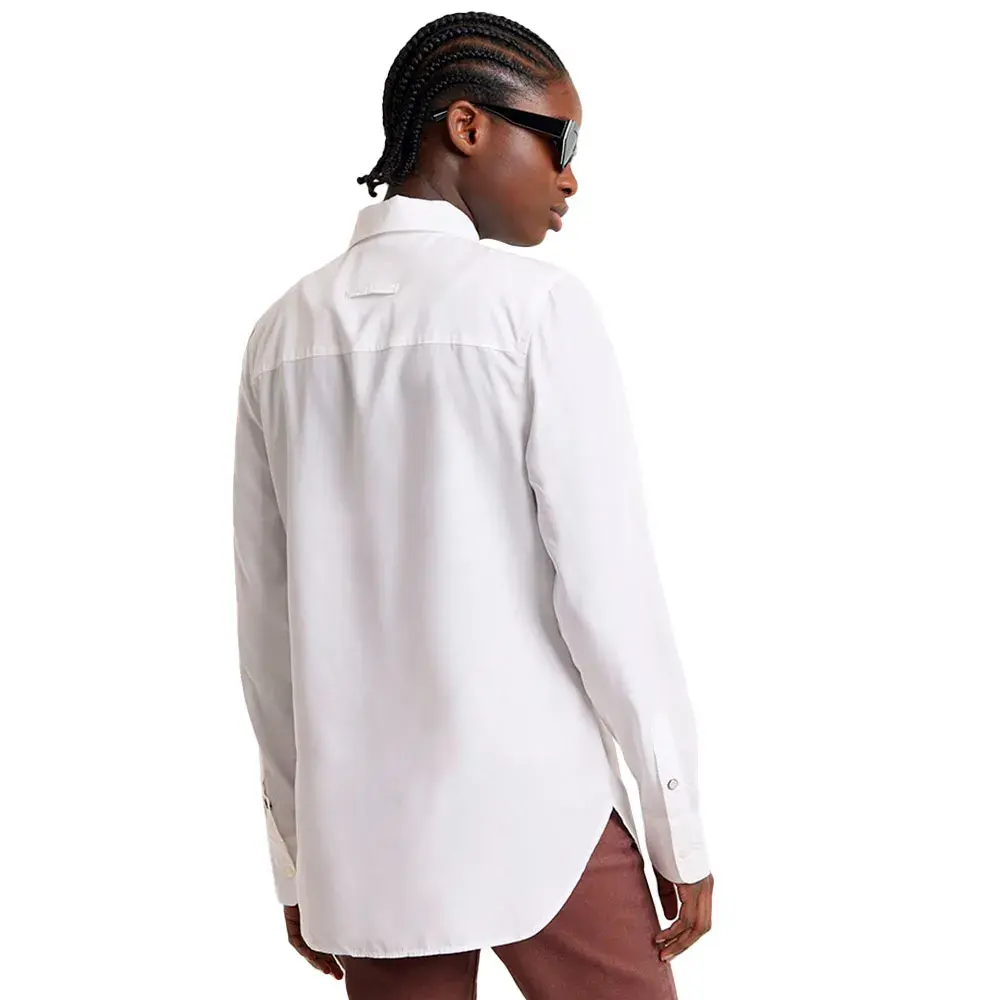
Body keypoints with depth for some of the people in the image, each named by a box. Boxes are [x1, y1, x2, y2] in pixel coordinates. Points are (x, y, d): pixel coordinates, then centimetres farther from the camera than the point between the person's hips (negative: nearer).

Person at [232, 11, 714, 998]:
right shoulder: (534, 304, -8)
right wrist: (678, 825, -3)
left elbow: (267, 615, 8)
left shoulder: (285, 332, 6)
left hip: (359, 831, 5)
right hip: (536, 814, -5)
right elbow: (607, 582, -12)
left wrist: (296, 853, 15)